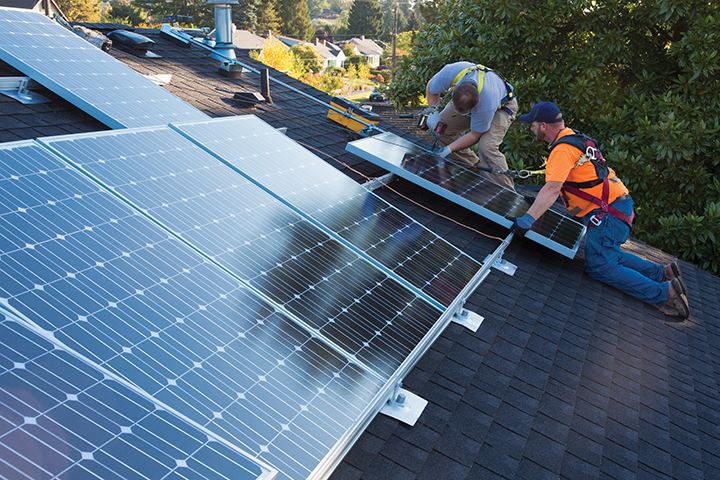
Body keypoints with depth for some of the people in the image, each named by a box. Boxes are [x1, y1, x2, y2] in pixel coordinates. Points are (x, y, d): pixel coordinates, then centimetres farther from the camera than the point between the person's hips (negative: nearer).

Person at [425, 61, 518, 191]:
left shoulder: (487, 105, -45)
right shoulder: (449, 73, -37)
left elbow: (475, 135, -27)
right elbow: (431, 89, -11)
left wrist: (450, 149, -30)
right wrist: (433, 112, -24)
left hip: (502, 106, -6)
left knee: (487, 147, -29)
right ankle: (475, 167, 12)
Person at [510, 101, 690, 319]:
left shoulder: (563, 150, -20)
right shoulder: (571, 138, 13)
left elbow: (552, 189, -33)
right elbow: (558, 183, 24)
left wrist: (527, 220, -36)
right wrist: (539, 201, 24)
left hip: (609, 213, -10)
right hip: (617, 204, 10)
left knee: (598, 267, -9)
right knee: (608, 255, 20)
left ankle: (664, 292, -6)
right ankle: (663, 272, 21)